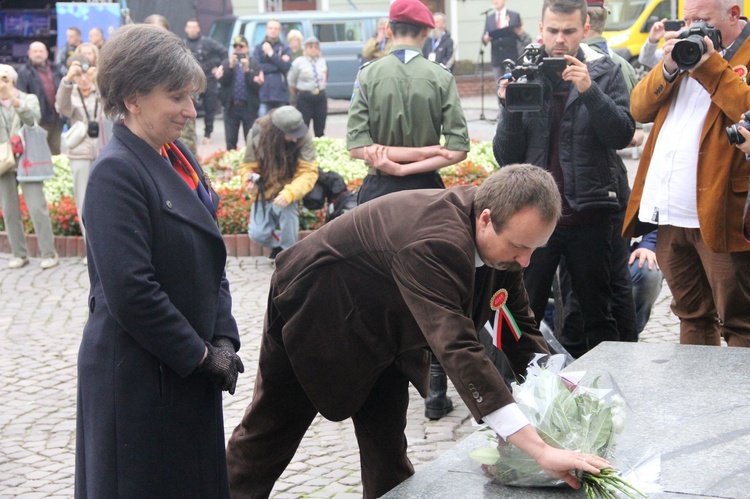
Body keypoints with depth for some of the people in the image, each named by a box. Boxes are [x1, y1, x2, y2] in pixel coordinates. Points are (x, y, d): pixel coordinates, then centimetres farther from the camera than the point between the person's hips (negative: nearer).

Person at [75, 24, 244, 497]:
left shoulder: (178, 157, 8)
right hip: (137, 379, -8)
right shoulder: (116, 172, -17)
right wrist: (200, 355, -14)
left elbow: (211, 262, 12)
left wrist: (222, 340, 0)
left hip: (189, 371, 8)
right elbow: (130, 291, -22)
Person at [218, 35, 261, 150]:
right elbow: (222, 80, -6)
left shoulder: (254, 65, 3)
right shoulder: (226, 63, 8)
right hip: (231, 106, 1)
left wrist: (247, 70, -19)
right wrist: (231, 66, -16)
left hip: (249, 107, -1)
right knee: (230, 141, 3)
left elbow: (256, 85, -9)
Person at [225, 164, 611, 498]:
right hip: (313, 315, -7)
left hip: (380, 330, 7)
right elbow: (456, 348, -51)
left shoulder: (502, 233, -16)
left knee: (387, 449, 6)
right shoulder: (435, 243, -43)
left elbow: (518, 322, -5)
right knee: (270, 434, 12)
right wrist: (539, 450, -54)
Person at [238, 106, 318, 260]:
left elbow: (308, 172, -25)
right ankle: (279, 243, 27)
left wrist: (290, 193, -41)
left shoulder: (303, 137, -24)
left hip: (288, 188, -2)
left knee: (287, 206, -33)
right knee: (257, 234, -8)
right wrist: (250, 181, -32)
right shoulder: (257, 134, -20)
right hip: (264, 190, 2)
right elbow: (247, 166, -9)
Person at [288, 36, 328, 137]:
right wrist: (296, 97, 13)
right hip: (304, 98, -4)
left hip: (321, 97, 4)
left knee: (320, 130, 9)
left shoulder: (323, 61, 7)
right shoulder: (299, 62, -4)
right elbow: (291, 82, 5)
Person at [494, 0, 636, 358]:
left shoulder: (605, 73, 3)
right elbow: (506, 157, 3)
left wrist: (590, 91, -19)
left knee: (598, 315, 11)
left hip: (589, 213, -1)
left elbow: (623, 134, -9)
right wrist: (510, 108, -13)